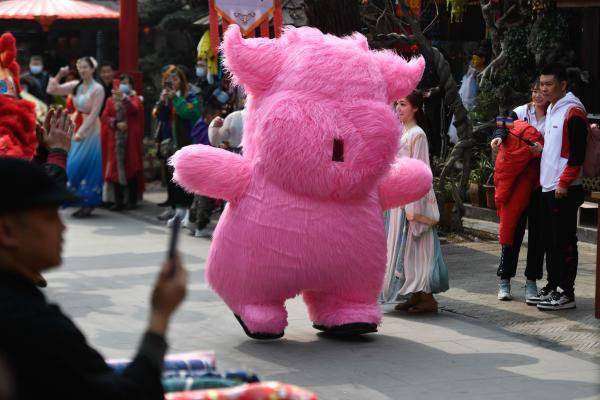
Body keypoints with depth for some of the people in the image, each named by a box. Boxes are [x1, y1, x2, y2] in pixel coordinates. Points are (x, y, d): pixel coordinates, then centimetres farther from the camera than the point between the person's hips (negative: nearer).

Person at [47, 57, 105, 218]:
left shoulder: (97, 89, -11)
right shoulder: (75, 86, 7)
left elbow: (94, 114, -16)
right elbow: (51, 90, 9)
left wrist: (81, 132, -20)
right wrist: (59, 75, -3)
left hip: (91, 130, -7)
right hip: (79, 129, 7)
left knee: (86, 165, -7)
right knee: (74, 166, 5)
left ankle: (88, 204, 0)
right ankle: (82, 202, 14)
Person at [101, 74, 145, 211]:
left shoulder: (134, 99, 7)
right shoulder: (111, 100, 14)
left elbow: (133, 110, -15)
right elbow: (105, 116, 2)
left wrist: (123, 97, -30)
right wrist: (116, 123, -14)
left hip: (131, 139, -2)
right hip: (115, 139, 2)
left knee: (131, 168, -2)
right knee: (116, 168, -3)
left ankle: (132, 200, 4)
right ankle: (118, 201, 0)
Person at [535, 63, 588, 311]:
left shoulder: (573, 111, -12)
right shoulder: (551, 109, 17)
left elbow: (577, 153, -17)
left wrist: (564, 183, -19)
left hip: (564, 190, -9)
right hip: (547, 187, 9)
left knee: (564, 242, -6)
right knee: (550, 241, 13)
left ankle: (567, 293, -2)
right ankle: (552, 287, 21)